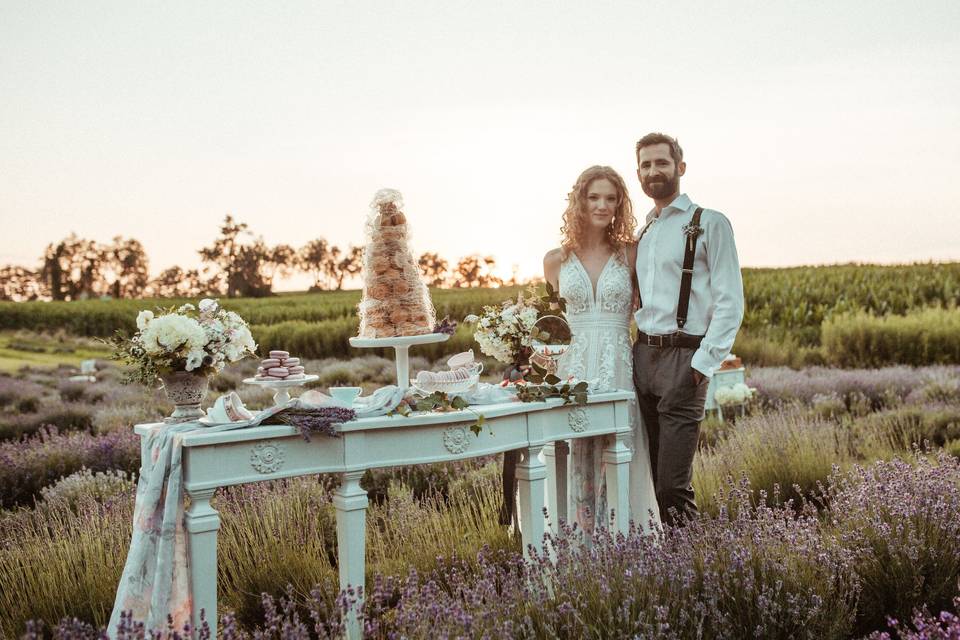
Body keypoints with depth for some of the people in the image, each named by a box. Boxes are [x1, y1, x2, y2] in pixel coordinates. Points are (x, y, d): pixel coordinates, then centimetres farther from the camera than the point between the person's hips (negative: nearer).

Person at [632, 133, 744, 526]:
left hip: (683, 358, -6)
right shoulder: (643, 233, 19)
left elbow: (730, 301, -8)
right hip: (642, 356, 7)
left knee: (673, 483, -9)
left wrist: (704, 362, -15)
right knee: (654, 474, 8)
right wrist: (636, 352, 11)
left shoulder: (708, 224, -2)